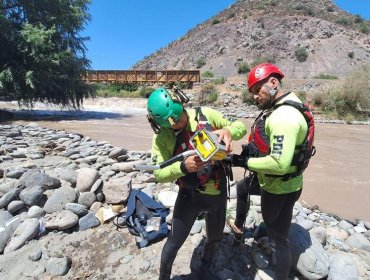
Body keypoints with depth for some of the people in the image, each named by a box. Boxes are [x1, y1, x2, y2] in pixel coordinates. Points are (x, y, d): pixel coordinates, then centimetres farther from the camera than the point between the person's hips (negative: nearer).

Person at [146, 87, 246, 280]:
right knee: (174, 242, 10)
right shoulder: (161, 136, -14)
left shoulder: (205, 114, -11)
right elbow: (159, 173, -16)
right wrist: (183, 167, -34)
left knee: (214, 238, 25)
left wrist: (228, 131, -29)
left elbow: (240, 127, -5)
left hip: (218, 193, 3)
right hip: (189, 195, -2)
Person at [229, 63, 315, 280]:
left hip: (279, 188, -11)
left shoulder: (284, 117, -31)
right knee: (241, 189, 32)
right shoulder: (279, 108, 2)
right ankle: (239, 227, 55)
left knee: (280, 240, 7)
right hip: (271, 180, 11)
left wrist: (244, 161, -24)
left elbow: (279, 164, -36)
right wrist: (251, 150, -3)